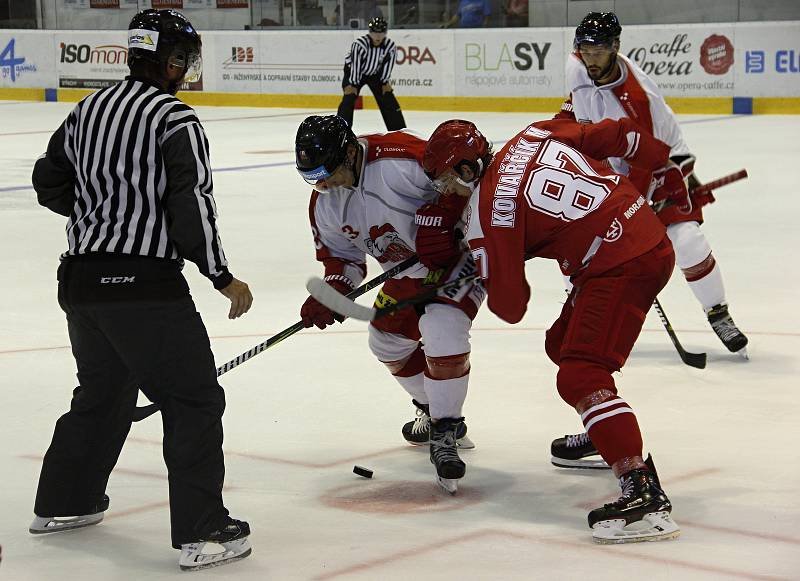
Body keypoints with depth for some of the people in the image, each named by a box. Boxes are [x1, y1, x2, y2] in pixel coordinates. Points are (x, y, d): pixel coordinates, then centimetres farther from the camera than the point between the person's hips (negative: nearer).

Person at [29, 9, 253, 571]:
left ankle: (62, 504, 38)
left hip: (81, 277, 8)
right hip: (144, 284, -8)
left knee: (103, 391, 26)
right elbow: (191, 207, -18)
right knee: (194, 399, -1)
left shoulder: (89, 109, 11)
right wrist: (223, 278, -9)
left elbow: (49, 182, 19)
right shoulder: (177, 121, -11)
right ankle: (201, 531, -4)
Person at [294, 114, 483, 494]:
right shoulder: (325, 203, -7)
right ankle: (435, 409, 38)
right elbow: (341, 254, 4)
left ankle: (445, 432, -12)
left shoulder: (400, 160, -33)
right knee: (388, 340, 14)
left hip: (460, 253, -9)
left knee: (441, 330, -27)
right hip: (408, 271, 9)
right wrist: (330, 294, -13)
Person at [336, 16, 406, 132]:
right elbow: (355, 65, -29)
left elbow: (388, 64, -8)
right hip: (353, 71, -4)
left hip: (375, 74, 4)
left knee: (387, 99, 1)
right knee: (349, 98, -19)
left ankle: (399, 130, 9)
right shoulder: (359, 44, -32)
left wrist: (385, 82, -6)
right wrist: (352, 85, -26)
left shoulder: (390, 46, -19)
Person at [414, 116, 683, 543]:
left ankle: (644, 493, -30)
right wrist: (663, 160, 31)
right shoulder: (534, 135, 9)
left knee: (579, 376, -17)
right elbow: (613, 136, 14)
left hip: (620, 265, -10)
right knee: (563, 345, 25)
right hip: (653, 239, 10)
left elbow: (510, 307, -3)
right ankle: (606, 437, 44)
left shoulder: (487, 213, -10)